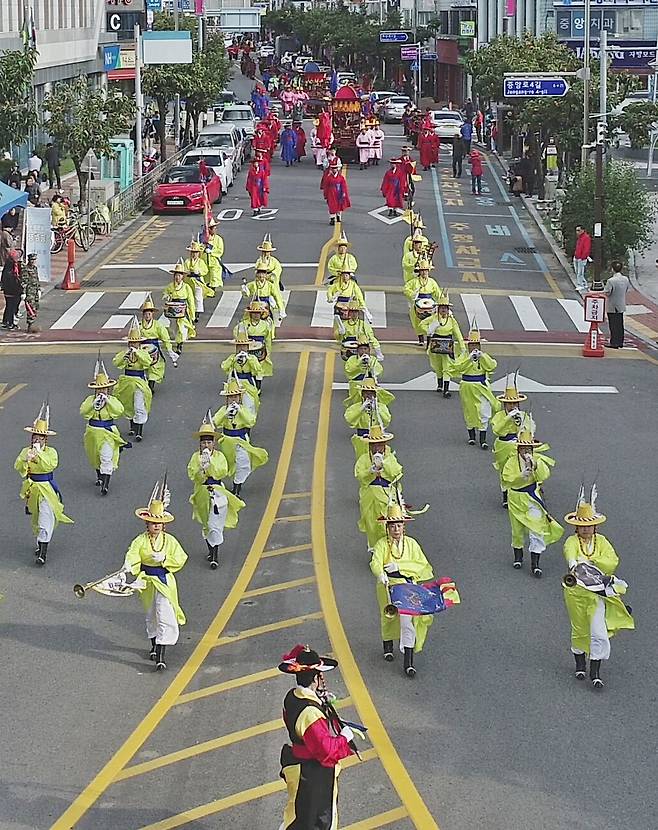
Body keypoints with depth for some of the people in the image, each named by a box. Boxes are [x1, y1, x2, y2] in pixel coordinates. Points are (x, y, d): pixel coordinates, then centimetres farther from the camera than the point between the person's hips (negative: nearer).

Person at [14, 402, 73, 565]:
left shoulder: (51, 452, -9)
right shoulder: (26, 451, -1)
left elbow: (50, 465, -27)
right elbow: (18, 467, -13)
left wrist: (39, 453, -29)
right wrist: (26, 460, -32)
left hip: (46, 489, -4)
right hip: (31, 489, 4)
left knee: (45, 520, -11)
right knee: (35, 518, 17)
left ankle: (43, 553, -15)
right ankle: (40, 544, 36)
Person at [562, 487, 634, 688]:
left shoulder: (601, 541, 0)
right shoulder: (572, 541, -8)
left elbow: (612, 562, -13)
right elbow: (570, 554, -33)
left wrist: (591, 560, -23)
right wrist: (574, 564, -55)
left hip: (598, 591, 1)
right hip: (576, 591, -1)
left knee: (599, 631, -9)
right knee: (579, 630, 12)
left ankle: (595, 673, -2)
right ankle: (580, 665, 34)